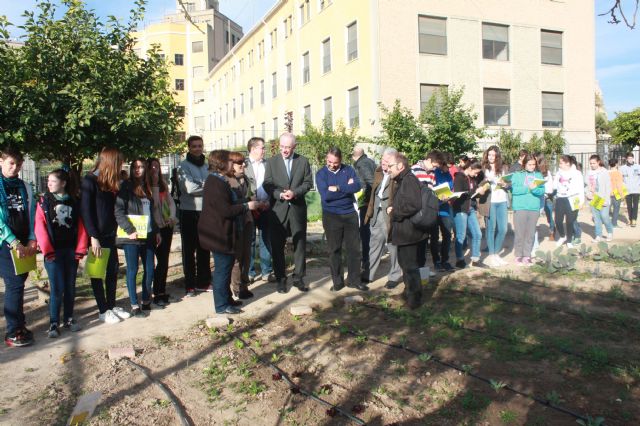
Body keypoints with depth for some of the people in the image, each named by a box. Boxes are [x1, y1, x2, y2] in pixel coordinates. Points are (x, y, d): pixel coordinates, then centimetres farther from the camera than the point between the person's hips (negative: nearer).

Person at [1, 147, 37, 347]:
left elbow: (31, 215, 9)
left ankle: (19, 324, 20)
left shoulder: (24, 188, 12)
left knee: (18, 283, 10)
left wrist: (32, 240, -3)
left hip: (24, 245, 5)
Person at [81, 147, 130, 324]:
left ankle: (112, 306, 24)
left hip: (109, 235, 7)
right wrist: (93, 237, -19)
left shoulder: (111, 183, 10)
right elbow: (85, 211, -15)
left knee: (113, 271, 12)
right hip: (96, 236, -7)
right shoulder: (90, 181, -12)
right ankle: (103, 310, 13)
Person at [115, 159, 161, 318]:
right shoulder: (126, 186, -4)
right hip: (132, 236, -6)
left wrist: (156, 231, 17)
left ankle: (146, 300, 24)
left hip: (147, 235, 6)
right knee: (132, 270, 1)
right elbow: (118, 211, -12)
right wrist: (130, 230, -18)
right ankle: (134, 305, 9)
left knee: (150, 269, 9)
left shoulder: (147, 188, 16)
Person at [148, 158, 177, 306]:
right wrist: (154, 186, -17)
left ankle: (162, 291, 20)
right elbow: (152, 205, -16)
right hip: (156, 227, -6)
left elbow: (170, 202, 11)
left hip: (167, 226, 6)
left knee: (164, 260, 10)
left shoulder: (163, 184, 12)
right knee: (161, 260, -5)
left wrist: (172, 216, -2)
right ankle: (158, 294, 6)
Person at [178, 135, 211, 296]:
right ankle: (189, 285, 11)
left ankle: (203, 282, 22)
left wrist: (200, 186, -12)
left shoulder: (207, 166, 11)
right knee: (189, 249, 3)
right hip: (189, 212, -4)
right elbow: (189, 188, -17)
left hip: (206, 211, 4)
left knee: (204, 248, 12)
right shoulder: (184, 166, -4)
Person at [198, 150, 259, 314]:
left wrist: (244, 205, 14)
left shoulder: (218, 181, 13)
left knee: (224, 267, 19)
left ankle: (226, 299, 32)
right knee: (222, 269, -1)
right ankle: (222, 305, 10)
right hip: (220, 235, -11)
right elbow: (226, 210, -25)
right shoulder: (216, 184, -21)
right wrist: (246, 206, -16)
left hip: (222, 234, 11)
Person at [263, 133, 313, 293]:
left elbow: (308, 183, 2)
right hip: (278, 209, 0)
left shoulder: (303, 161, 6)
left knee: (300, 244, 5)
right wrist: (280, 194, -17)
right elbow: (267, 184, 0)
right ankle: (280, 279, 15)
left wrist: (294, 192, -14)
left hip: (298, 209, 1)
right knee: (277, 246, 3)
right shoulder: (272, 161, 4)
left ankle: (299, 277, 17)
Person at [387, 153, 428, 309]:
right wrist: (393, 209, 8)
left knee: (410, 265, -1)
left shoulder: (409, 180, -17)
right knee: (405, 262, 22)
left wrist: (394, 212, -17)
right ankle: (410, 291, 36)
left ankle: (415, 297, 10)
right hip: (403, 230, 11)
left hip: (408, 230, -11)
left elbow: (413, 205, -29)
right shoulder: (402, 181, 16)